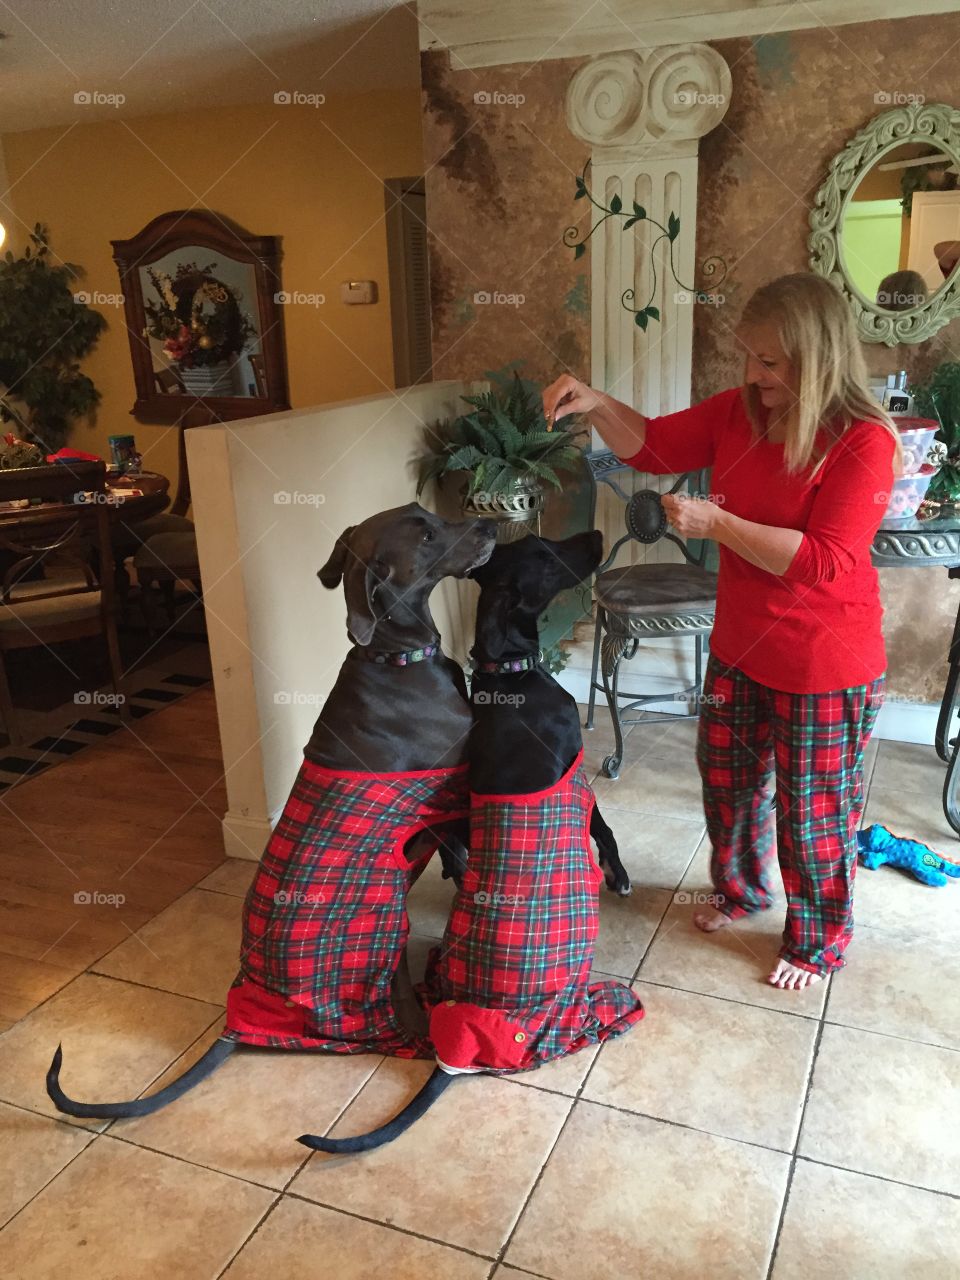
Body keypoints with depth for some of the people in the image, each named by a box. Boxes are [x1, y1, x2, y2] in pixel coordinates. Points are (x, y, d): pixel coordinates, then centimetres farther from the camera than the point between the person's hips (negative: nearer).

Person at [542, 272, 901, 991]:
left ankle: (819, 941, 36)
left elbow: (823, 561, -28)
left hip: (825, 668, -6)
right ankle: (743, 889, 50)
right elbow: (652, 445, 6)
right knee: (727, 778, 23)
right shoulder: (740, 412, -3)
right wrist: (595, 404, -12)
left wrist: (715, 522, -29)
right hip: (740, 650, 7)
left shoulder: (864, 444, -22)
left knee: (813, 811, 10)